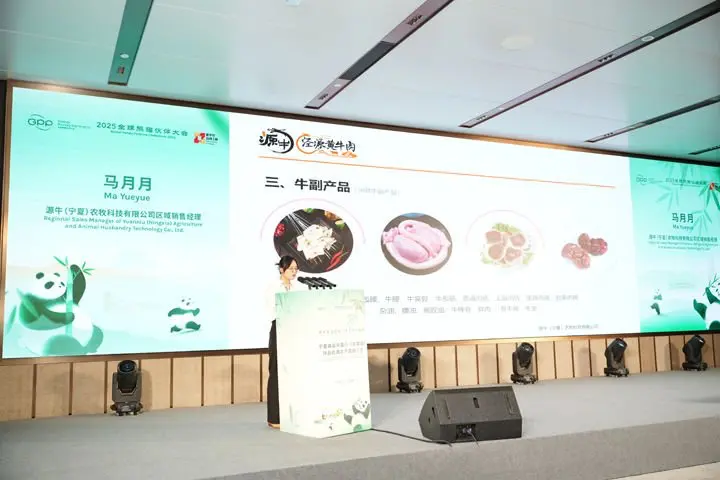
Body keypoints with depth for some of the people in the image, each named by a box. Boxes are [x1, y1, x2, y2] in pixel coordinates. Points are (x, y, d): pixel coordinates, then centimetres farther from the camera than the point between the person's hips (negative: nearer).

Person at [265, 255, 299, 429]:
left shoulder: (297, 286, 12)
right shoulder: (273, 287, -5)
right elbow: (271, 312, -13)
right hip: (279, 331, -6)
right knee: (277, 373, -2)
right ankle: (275, 417, 4)